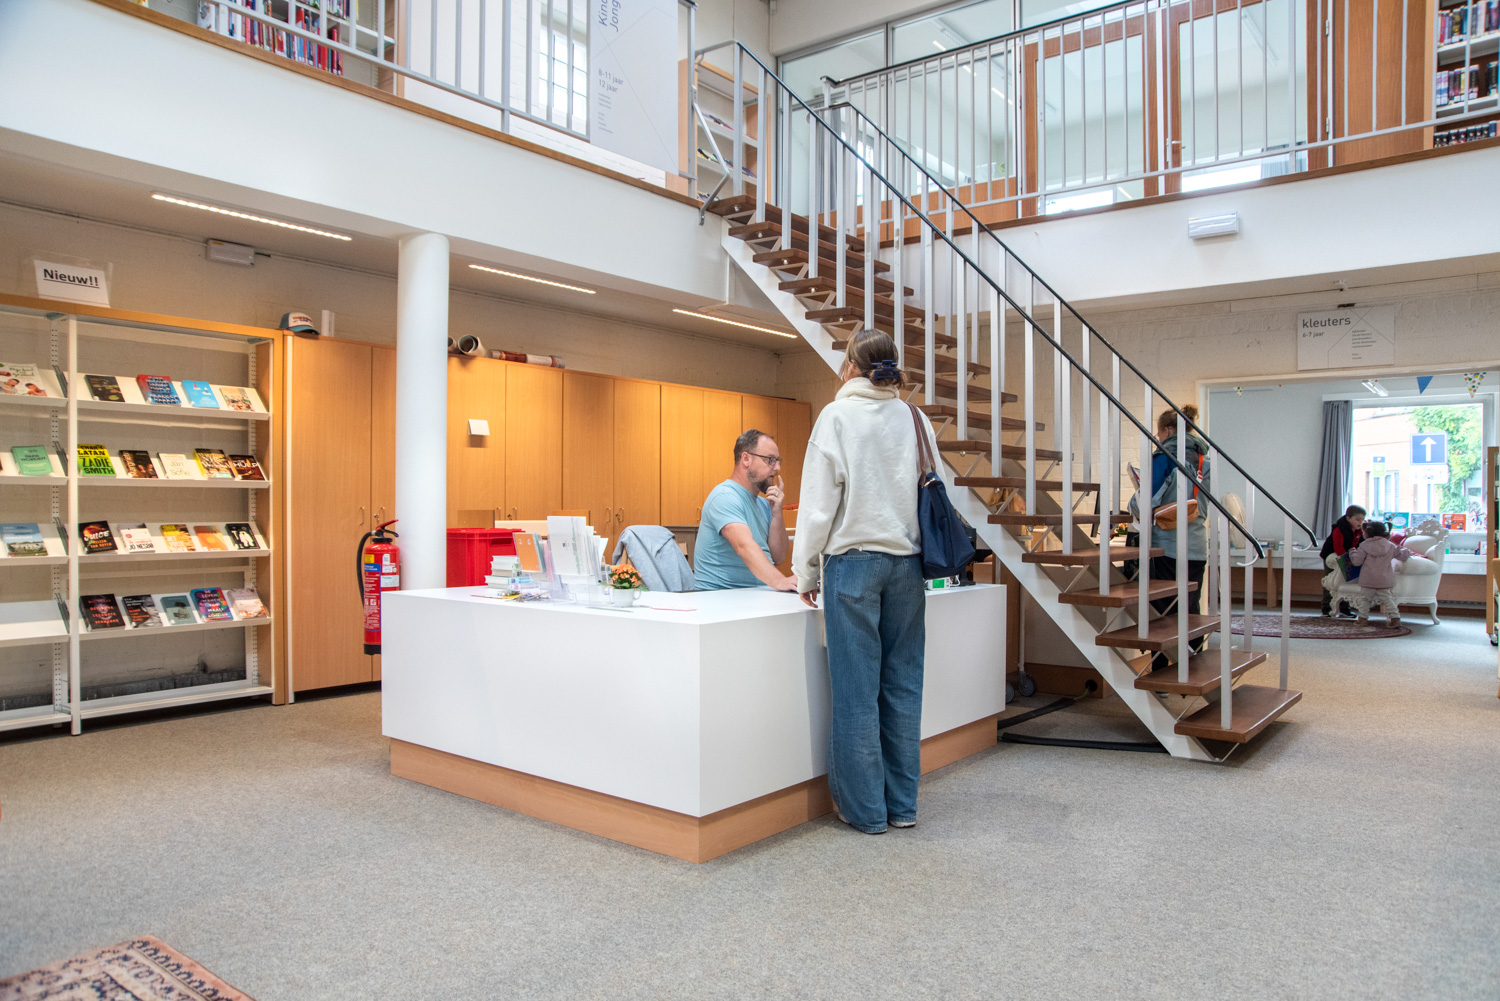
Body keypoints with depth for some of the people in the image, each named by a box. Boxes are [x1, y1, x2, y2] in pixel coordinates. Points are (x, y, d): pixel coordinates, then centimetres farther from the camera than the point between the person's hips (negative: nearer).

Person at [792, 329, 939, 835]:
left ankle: (865, 808, 10)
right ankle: (902, 803, 19)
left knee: (856, 687, 2)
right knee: (902, 683, 10)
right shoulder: (916, 419, 8)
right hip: (908, 561, 5)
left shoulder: (837, 416, -6)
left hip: (853, 560, -5)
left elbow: (819, 501, -7)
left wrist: (806, 572, 0)